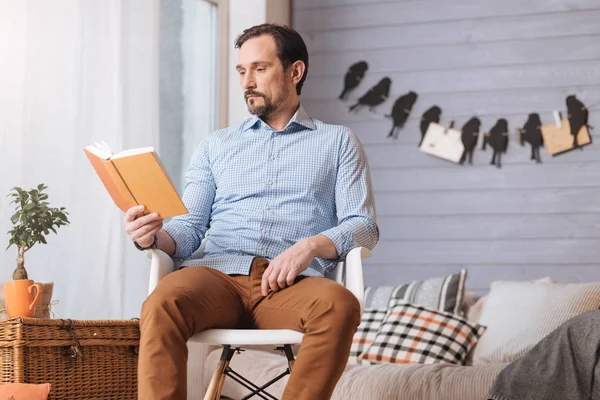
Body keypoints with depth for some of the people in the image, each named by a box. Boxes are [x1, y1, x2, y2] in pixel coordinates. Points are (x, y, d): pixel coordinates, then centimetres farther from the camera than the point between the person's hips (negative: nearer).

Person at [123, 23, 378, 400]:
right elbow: (189, 229, 17)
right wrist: (156, 235, -8)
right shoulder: (216, 145, 25)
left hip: (291, 283, -1)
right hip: (218, 273, 1)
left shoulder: (338, 142, 19)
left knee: (340, 305, -37)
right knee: (161, 304, -34)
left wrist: (311, 245, -13)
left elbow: (363, 226, 8)